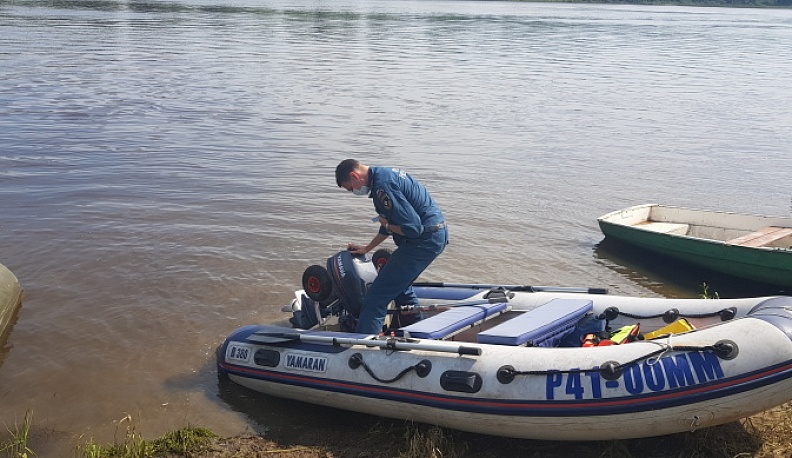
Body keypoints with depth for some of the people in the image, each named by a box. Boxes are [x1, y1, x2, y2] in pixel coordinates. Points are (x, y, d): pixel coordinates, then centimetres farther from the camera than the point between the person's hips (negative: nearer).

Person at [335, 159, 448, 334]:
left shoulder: (382, 186, -20)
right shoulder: (385, 174, 14)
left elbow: (412, 227, -25)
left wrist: (387, 226, -6)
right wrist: (367, 248, 30)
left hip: (424, 240, -10)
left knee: (377, 296, -8)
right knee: (400, 285, 28)